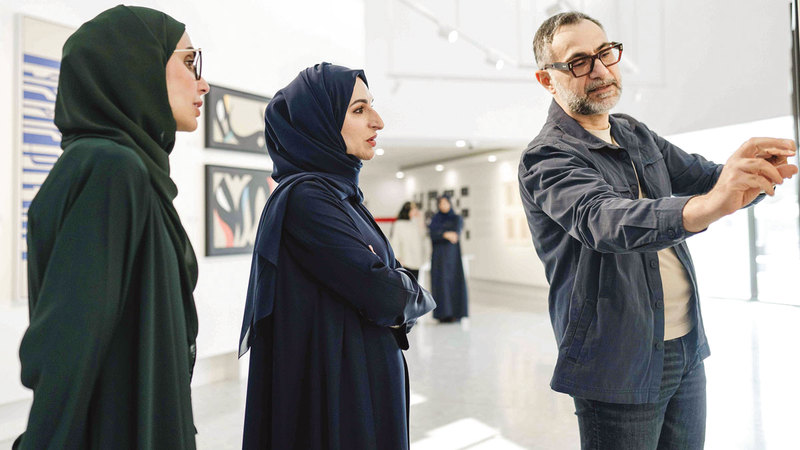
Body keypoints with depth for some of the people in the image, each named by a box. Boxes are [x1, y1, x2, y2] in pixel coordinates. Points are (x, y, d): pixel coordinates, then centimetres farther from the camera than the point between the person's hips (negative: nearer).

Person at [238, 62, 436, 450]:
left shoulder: (343, 192, 8)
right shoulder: (306, 196, -20)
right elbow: (386, 297, -24)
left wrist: (399, 299, -11)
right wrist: (415, 296, -4)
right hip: (337, 390, -8)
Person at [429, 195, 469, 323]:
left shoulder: (457, 219, 5)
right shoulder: (434, 220, 8)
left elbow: (456, 233, -12)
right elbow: (433, 235, -10)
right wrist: (446, 234, -26)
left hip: (453, 254, -1)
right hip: (439, 255, 1)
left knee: (454, 281, -7)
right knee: (441, 282, -7)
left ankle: (456, 312, 0)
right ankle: (443, 313, -3)